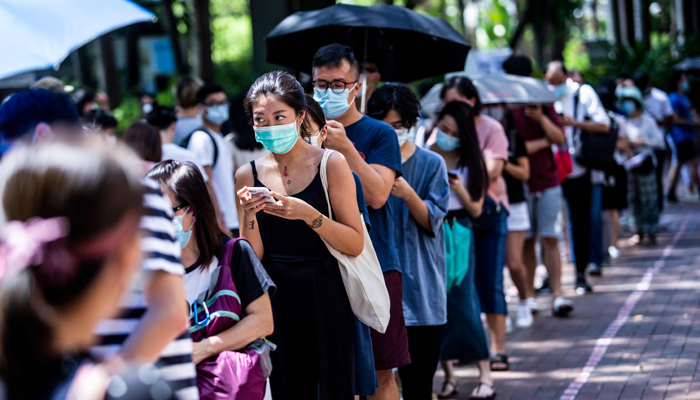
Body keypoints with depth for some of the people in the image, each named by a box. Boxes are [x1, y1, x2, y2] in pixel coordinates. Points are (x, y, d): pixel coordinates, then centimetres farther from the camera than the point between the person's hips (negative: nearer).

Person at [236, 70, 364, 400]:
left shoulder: (331, 165, -4)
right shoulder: (249, 175, 5)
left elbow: (355, 244, -8)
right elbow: (252, 259, 4)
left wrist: (308, 215, -21)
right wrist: (249, 217, -13)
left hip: (325, 298, -3)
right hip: (274, 297, 3)